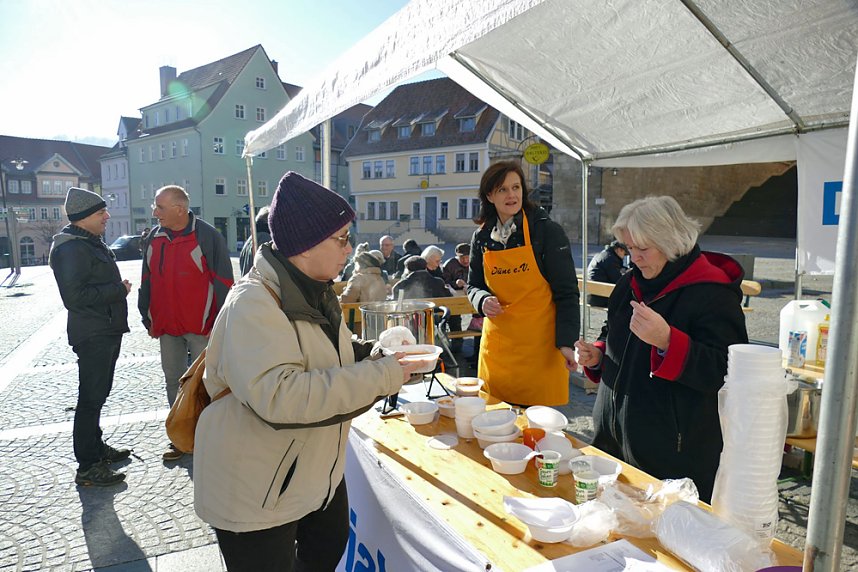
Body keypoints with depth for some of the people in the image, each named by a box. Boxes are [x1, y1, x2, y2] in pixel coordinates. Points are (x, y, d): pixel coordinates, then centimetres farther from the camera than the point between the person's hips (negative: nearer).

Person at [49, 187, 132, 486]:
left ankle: (96, 447, 34)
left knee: (98, 394, 20)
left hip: (106, 331, 10)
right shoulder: (71, 249, -17)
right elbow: (75, 295, -25)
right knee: (91, 398, -4)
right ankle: (88, 467, 5)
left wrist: (119, 287, 13)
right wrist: (118, 289, -18)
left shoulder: (93, 243, 16)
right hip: (92, 335, -10)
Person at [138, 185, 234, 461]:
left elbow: (223, 281, -11)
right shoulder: (154, 239, 7)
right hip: (167, 327, 6)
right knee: (173, 381, 14)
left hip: (201, 326, -6)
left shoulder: (207, 236, -11)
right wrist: (148, 319, 11)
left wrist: (219, 323, -13)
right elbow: (147, 281, 14)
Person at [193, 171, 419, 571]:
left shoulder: (313, 291, 3)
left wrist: (372, 354, -3)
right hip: (255, 494, -9)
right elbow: (278, 396, -38)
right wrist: (379, 377, -32)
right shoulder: (253, 304, -26)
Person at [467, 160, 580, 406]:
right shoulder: (482, 237, 6)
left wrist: (566, 341, -15)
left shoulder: (547, 231, -7)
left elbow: (566, 292, -7)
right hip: (496, 342, 4)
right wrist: (483, 301, -7)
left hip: (540, 343, -4)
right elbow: (473, 285, 16)